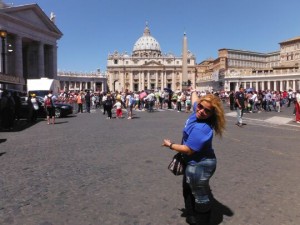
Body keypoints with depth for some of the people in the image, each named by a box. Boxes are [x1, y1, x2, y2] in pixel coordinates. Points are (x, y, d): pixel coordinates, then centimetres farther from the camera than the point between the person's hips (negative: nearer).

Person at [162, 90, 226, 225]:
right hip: (194, 163, 11)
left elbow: (188, 150, -30)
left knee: (201, 197, 8)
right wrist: (193, 92, 39)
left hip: (199, 166, -11)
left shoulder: (201, 128, -35)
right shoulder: (197, 112, -8)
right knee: (189, 191, 28)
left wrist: (170, 145, -14)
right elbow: (194, 100, 17)